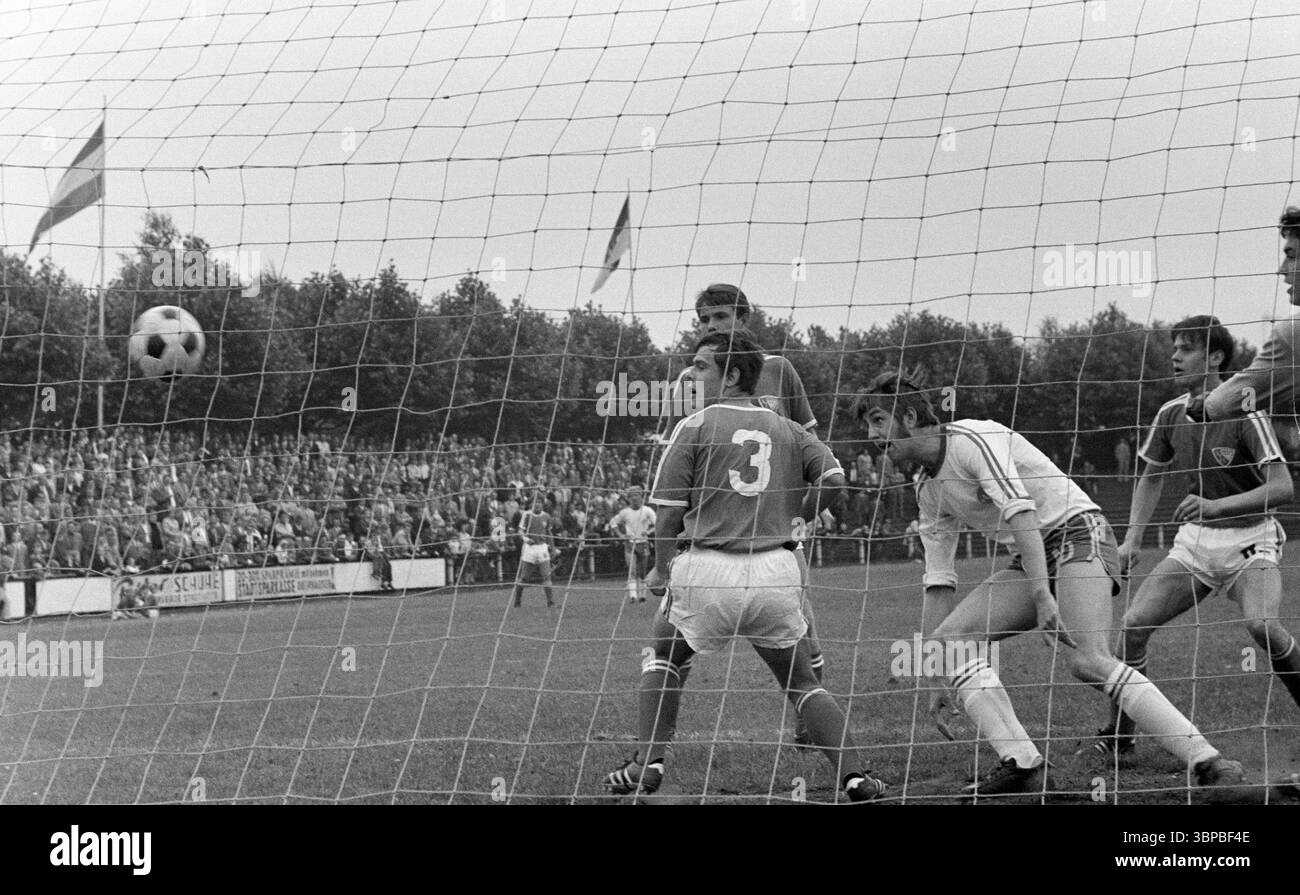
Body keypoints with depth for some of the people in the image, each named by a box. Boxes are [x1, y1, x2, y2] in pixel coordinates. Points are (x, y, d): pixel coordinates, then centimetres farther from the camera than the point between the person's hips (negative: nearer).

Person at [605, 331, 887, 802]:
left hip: (710, 569, -3)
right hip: (777, 570, 3)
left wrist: (661, 570, 15)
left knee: (665, 656, 23)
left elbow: (669, 512, -1)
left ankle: (649, 763, 11)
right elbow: (835, 480, 3)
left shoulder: (695, 427, 1)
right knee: (801, 682, 17)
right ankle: (854, 776, 3)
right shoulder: (787, 430, 12)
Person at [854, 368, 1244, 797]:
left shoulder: (973, 439, -11)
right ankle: (1022, 763, -18)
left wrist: (1043, 597, -33)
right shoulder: (927, 490, 16)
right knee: (950, 637, -9)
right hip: (1029, 560, 9)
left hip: (1076, 532, -9)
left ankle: (1206, 761, -31)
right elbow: (938, 583, 17)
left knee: (1088, 661, -29)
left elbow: (1020, 512, -23)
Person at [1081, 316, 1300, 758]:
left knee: (1261, 624, -32)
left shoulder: (1244, 414, -17)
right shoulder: (1171, 415, 1)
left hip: (1249, 540, -5)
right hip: (1195, 540, 5)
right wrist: (1132, 539, 7)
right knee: (1133, 624, -9)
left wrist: (1217, 505, -36)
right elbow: (1152, 477, 18)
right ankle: (1119, 734, 7)